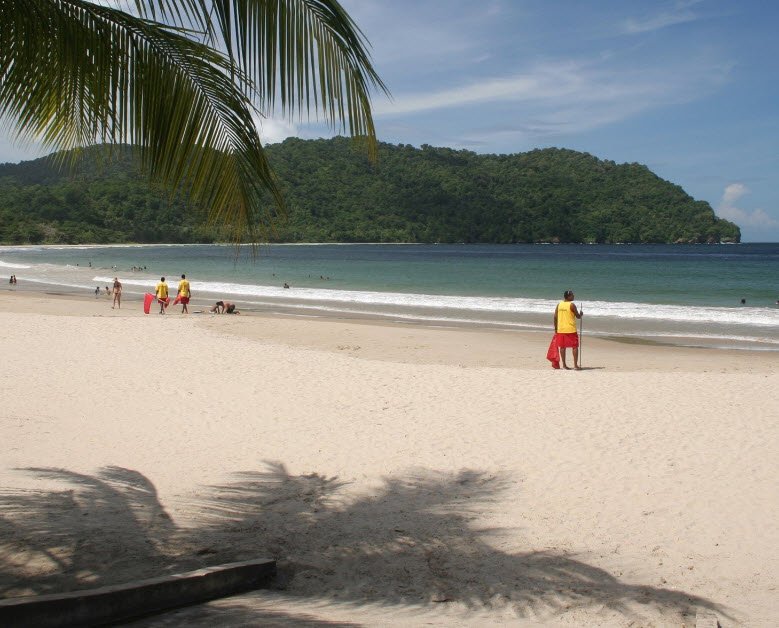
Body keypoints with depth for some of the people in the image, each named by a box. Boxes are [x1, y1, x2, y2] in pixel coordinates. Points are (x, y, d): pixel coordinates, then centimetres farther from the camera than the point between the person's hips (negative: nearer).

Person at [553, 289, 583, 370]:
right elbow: (578, 316, -5)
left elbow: (555, 317, 6)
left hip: (561, 329, 5)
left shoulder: (559, 304, 5)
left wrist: (555, 329, 13)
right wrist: (581, 314, 18)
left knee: (562, 347, 10)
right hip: (571, 329, -5)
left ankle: (564, 365, 13)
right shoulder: (572, 305, -11)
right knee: (575, 347, 2)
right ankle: (575, 365, -1)